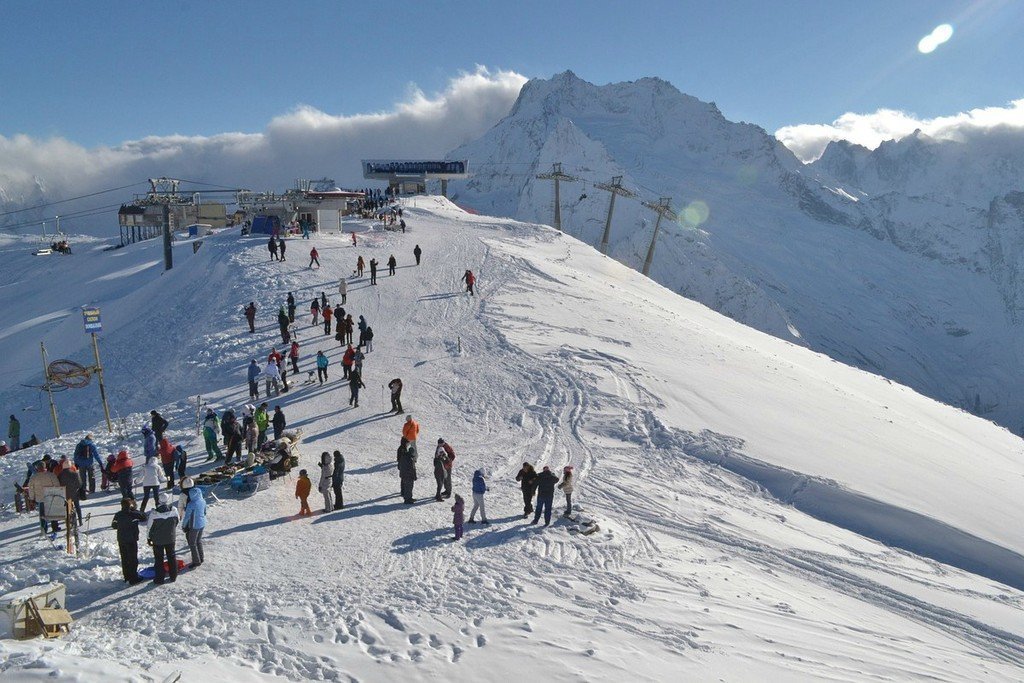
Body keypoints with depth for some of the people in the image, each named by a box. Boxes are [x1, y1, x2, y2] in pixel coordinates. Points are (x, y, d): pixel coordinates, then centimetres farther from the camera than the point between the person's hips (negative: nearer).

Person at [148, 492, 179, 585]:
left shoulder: (154, 513, -22)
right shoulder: (174, 510, -15)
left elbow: (150, 527, -10)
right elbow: (176, 523, 1)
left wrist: (150, 538, 7)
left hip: (157, 540, -2)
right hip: (170, 539, 2)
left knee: (159, 559, 11)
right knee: (171, 556, 17)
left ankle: (159, 578, 17)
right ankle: (173, 576, 25)